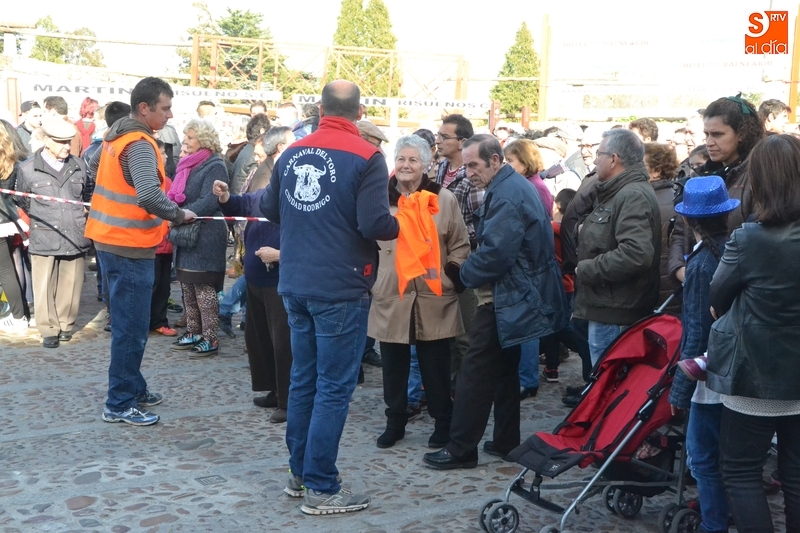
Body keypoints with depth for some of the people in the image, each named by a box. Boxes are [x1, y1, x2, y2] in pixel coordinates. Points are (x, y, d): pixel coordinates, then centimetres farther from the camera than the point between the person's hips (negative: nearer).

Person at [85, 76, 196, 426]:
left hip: (112, 239, 10)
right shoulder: (140, 145, -20)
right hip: (130, 245, -10)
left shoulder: (117, 136, 10)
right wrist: (179, 215, -18)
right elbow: (150, 196, -34)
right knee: (132, 327, -2)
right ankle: (119, 405, 5)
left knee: (126, 322, 19)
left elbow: (93, 166, 28)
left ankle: (132, 388, 30)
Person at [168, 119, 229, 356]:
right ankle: (193, 333, 23)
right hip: (187, 235, 9)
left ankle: (210, 339, 1)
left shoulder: (215, 166, -11)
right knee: (188, 287, 13)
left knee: (204, 288, -5)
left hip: (205, 238, -9)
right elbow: (177, 196, 22)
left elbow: (208, 202, -21)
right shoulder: (189, 163, 15)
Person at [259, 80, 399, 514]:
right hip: (340, 288, -6)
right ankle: (321, 489, 5)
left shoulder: (292, 153, 7)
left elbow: (268, 209, 16)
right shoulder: (366, 157, -12)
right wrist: (398, 225, 1)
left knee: (303, 380, 16)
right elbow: (374, 224, -20)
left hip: (296, 285, 6)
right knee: (333, 388, 0)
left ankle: (299, 473, 26)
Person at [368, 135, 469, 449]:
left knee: (436, 367, 6)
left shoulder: (444, 199, 0)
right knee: (393, 365, 9)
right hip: (391, 297, 2)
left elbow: (460, 245, 5)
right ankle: (394, 422, 24)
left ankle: (443, 424, 21)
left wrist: (448, 276, -3)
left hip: (433, 299, -2)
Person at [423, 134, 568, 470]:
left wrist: (465, 273, -11)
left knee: (476, 374, -6)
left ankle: (461, 450, -1)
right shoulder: (515, 187, 14)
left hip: (503, 300, -11)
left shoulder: (506, 195, -20)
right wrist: (472, 270, 6)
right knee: (504, 371, 18)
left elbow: (495, 253, -26)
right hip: (517, 296, 11)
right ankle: (506, 440, 26)